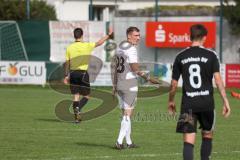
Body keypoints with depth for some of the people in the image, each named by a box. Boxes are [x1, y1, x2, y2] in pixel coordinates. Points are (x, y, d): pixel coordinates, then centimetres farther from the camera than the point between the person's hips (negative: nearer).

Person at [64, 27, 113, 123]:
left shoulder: (69, 48, 1)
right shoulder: (87, 46, -7)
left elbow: (67, 63, 5)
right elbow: (99, 43, 3)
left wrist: (66, 75, 13)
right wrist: (109, 35, 15)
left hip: (73, 73, 3)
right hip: (83, 73, -3)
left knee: (76, 96, 8)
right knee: (86, 96, 7)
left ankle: (76, 116, 5)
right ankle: (78, 109, -18)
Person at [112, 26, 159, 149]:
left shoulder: (120, 47, 12)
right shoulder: (131, 49, -14)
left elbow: (114, 66, 17)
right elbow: (135, 69, -17)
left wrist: (114, 85, 22)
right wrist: (149, 78, -11)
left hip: (119, 84, 8)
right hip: (130, 84, -8)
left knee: (125, 113, 14)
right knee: (128, 114, -3)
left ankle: (129, 142, 19)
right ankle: (119, 142, -9)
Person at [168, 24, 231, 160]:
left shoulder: (181, 57, 4)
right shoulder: (210, 55, -1)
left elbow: (174, 84, 8)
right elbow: (218, 79, -8)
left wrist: (171, 101, 23)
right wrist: (225, 101, -6)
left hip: (188, 104, 1)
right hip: (207, 103, -1)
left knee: (188, 140, -2)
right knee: (207, 135, 20)